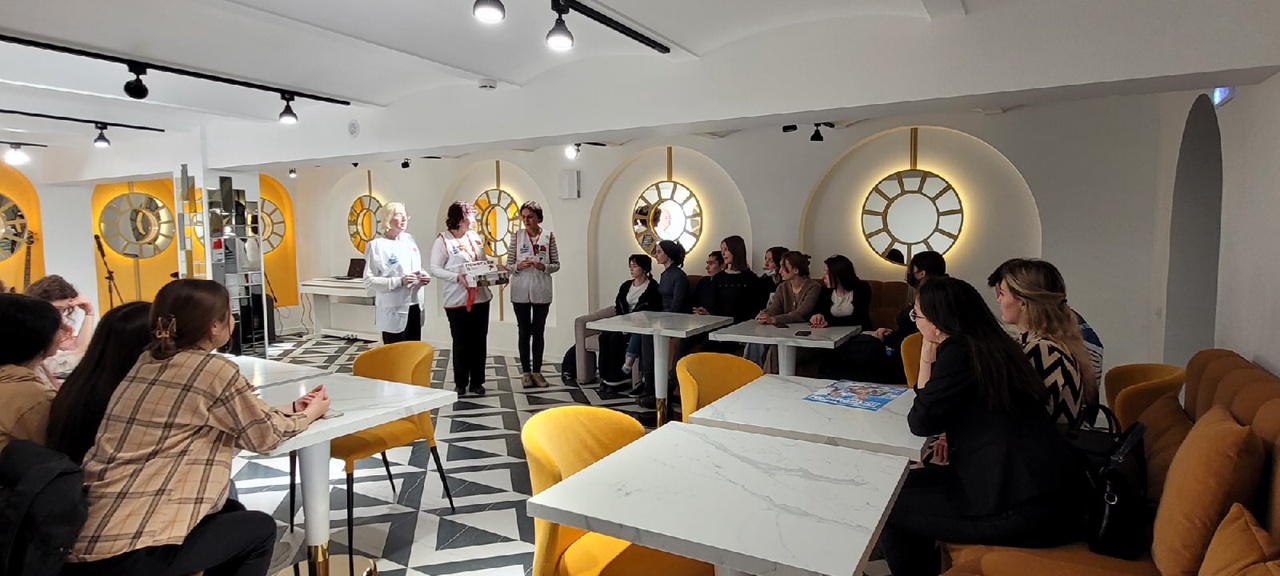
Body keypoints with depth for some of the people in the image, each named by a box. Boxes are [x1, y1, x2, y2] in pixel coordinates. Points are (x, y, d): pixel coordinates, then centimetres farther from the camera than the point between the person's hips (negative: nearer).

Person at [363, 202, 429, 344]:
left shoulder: (409, 239, 10)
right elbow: (369, 281, -12)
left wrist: (423, 275, -1)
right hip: (394, 311, -6)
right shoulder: (376, 245, -9)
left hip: (414, 307, 6)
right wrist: (399, 281, -22)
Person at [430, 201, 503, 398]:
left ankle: (477, 382, 21)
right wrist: (457, 277, -23)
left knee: (479, 341, 9)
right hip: (457, 300, -5)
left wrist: (495, 267, 0)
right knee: (462, 343, 5)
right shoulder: (443, 240, -7)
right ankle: (461, 383, 20)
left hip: (481, 297, 5)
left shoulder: (475, 237, 11)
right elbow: (435, 269, -10)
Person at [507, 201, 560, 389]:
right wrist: (518, 266, -18)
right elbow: (508, 265, 3)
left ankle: (537, 371, 17)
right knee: (524, 331, 7)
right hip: (521, 291, 0)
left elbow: (556, 264, 3)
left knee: (538, 331, 8)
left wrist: (544, 267, -16)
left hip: (541, 291, 0)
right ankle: (525, 372, 16)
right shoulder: (516, 236, 1)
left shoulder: (548, 236, 0)